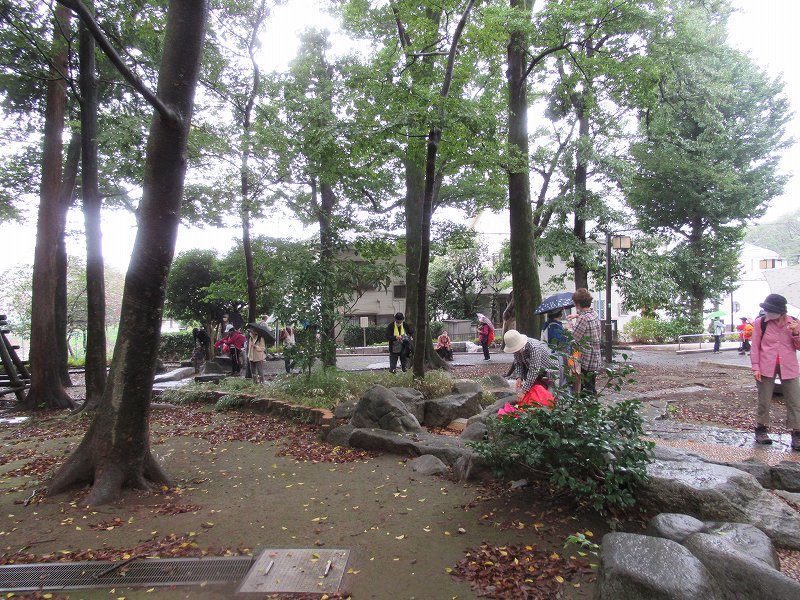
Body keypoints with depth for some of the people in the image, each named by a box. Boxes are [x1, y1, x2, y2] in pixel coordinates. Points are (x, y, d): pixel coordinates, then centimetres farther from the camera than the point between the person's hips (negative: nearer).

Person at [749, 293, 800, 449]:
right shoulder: (760, 323, -6)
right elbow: (755, 347, -2)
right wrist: (756, 367, -6)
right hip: (766, 367, -2)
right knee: (764, 402, 7)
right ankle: (761, 430, 20)